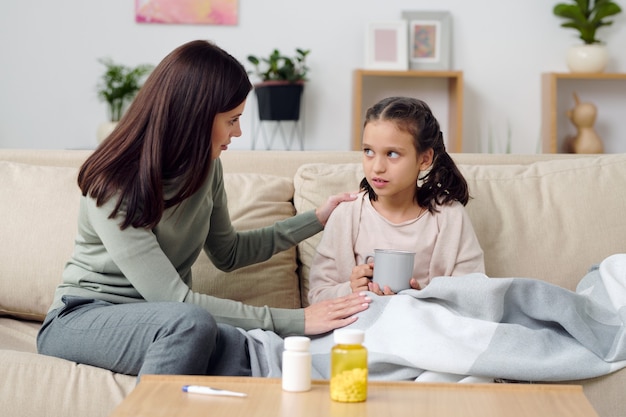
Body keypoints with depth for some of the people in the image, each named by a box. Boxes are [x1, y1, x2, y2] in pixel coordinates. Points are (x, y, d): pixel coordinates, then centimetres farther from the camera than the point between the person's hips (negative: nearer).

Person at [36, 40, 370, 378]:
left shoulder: (205, 166, 0)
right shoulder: (115, 187, -23)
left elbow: (227, 253, 18)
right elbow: (172, 299, -27)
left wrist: (317, 219, 12)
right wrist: (292, 321, -28)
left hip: (156, 321, 6)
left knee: (238, 347, -31)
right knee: (190, 323, -38)